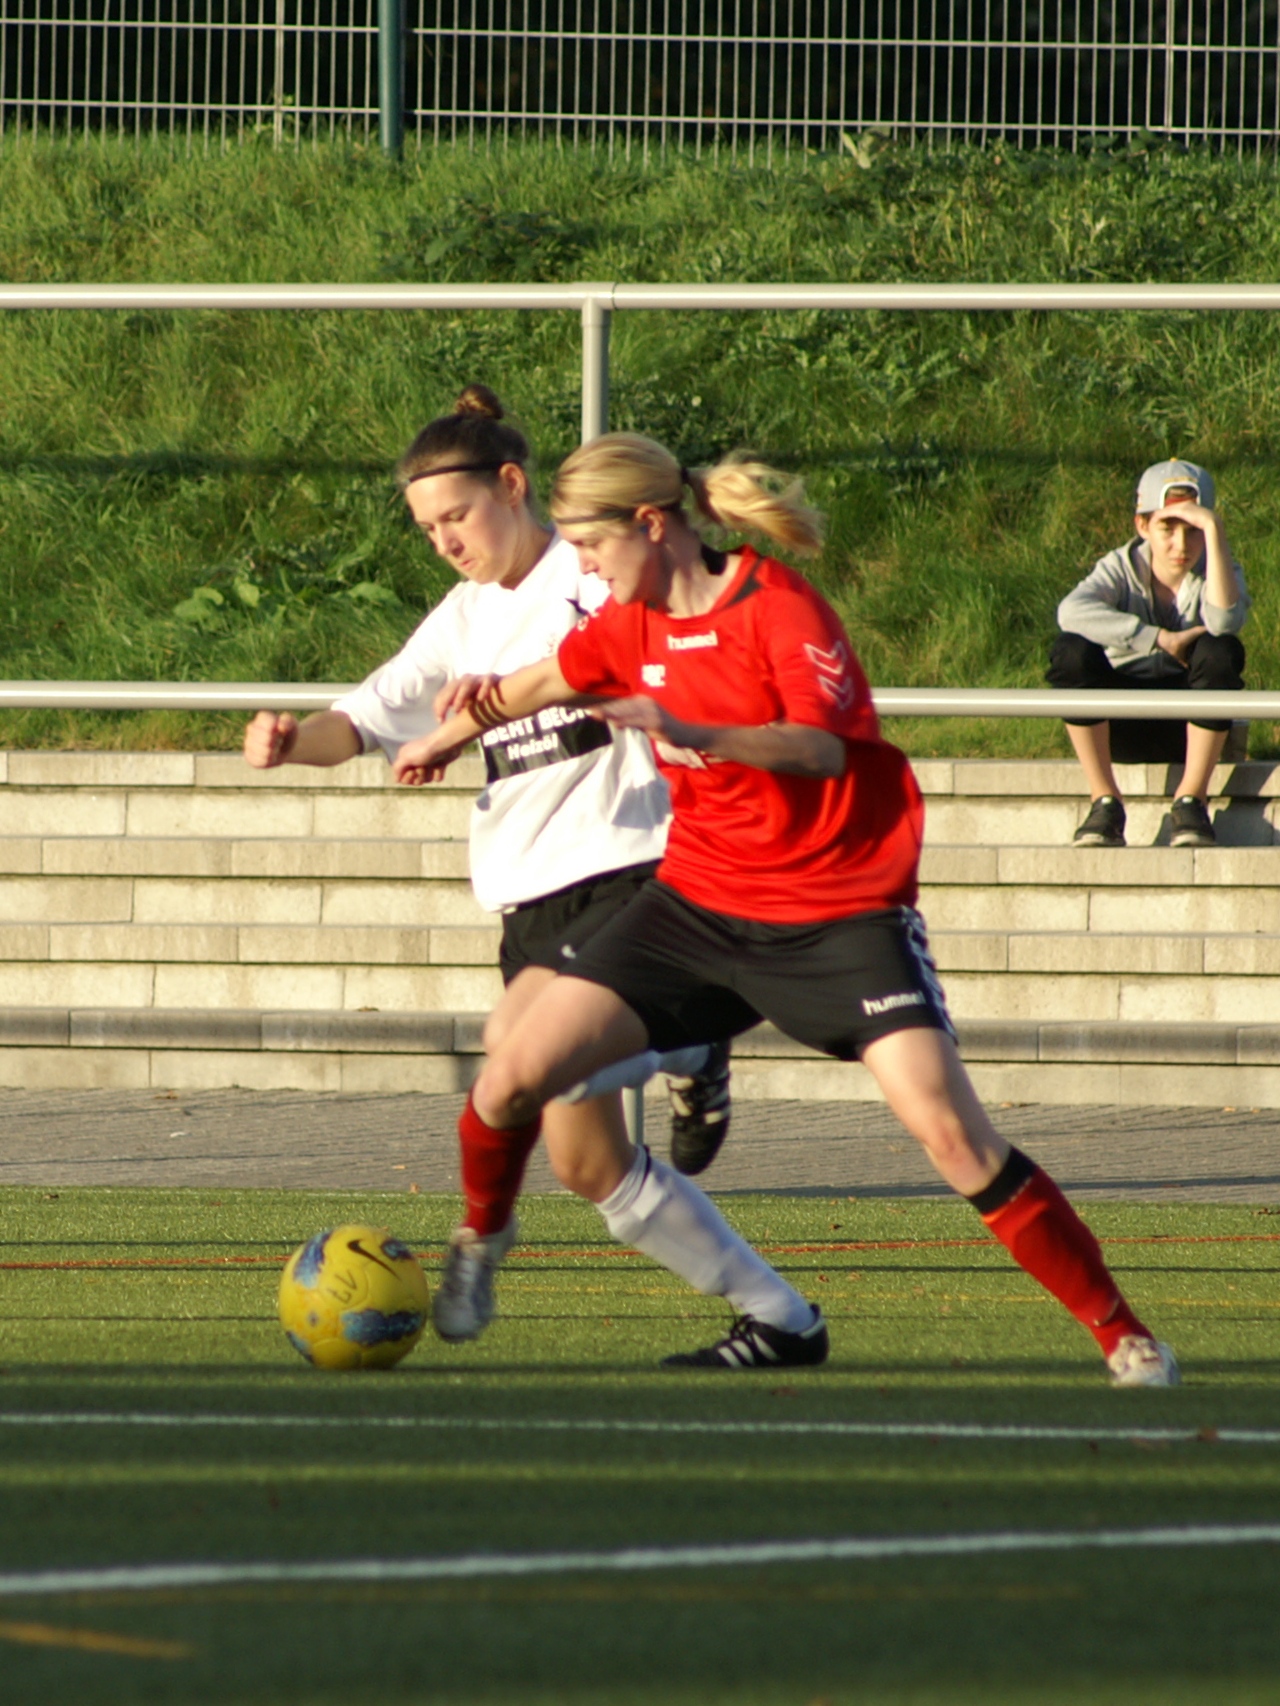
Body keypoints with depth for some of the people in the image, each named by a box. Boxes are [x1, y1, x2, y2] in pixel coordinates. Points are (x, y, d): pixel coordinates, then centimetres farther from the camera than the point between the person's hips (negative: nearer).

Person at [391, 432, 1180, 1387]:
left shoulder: (782, 608, -15)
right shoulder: (634, 624, 6)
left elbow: (820, 744, -32)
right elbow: (546, 683, 27)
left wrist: (689, 732, -47)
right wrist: (449, 738, 45)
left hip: (839, 913, -6)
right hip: (700, 905, 6)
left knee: (951, 1132, -19)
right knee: (512, 1080, -7)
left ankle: (1121, 1333, -10)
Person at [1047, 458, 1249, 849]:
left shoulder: (1217, 571, -6)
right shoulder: (1121, 568, -6)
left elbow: (1225, 621, -33)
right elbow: (1071, 612, -30)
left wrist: (1214, 530, -34)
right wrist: (1159, 639, -33)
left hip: (1189, 721, 0)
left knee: (1221, 652, -30)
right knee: (1071, 651, -28)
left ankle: (1191, 800, -21)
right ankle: (1105, 799, -19)